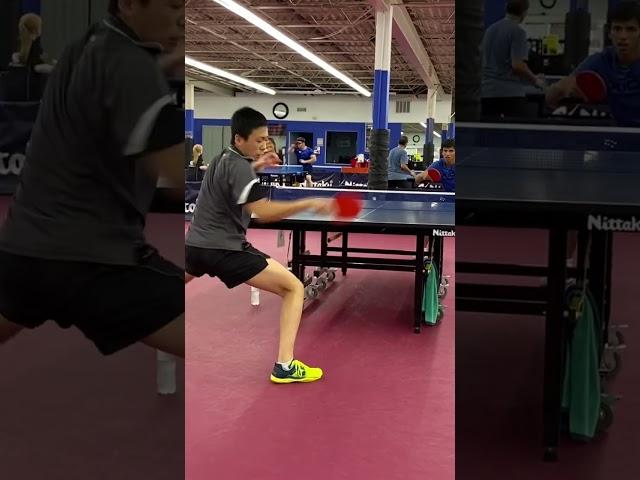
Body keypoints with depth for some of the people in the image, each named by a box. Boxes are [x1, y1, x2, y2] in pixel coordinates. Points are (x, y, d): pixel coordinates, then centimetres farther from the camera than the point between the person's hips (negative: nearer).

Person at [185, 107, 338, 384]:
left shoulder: (221, 159, 11)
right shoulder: (239, 166, -16)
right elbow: (263, 212, -28)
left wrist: (256, 166, 22)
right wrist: (310, 204, -31)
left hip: (195, 244, 9)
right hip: (224, 249, -9)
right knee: (294, 288, -6)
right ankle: (284, 366, -15)